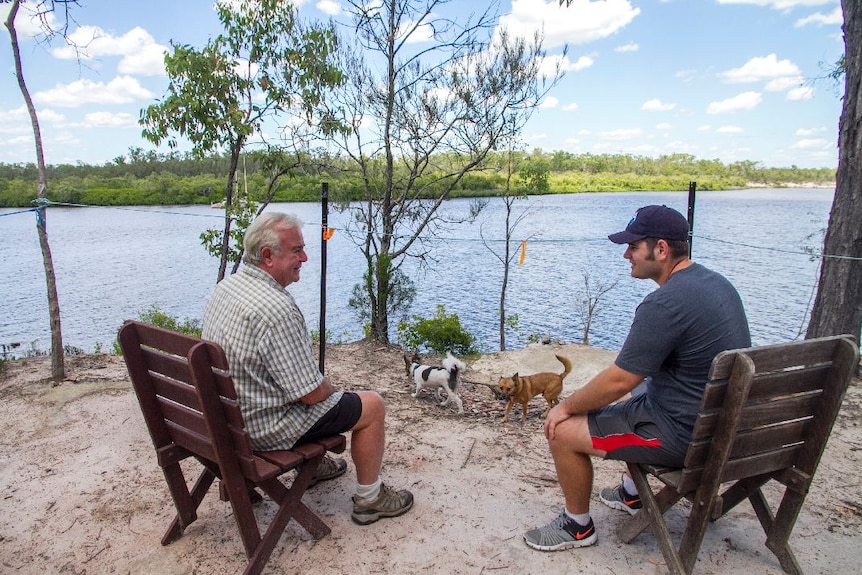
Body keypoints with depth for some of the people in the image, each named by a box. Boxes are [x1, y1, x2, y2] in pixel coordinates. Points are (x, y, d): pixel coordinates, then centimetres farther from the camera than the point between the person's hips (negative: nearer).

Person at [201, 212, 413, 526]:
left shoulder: (226, 285, -1)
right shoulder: (276, 309, -31)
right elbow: (312, 393, -27)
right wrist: (331, 389, -2)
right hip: (265, 426, -9)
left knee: (326, 389, 31)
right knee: (372, 405, 1)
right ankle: (369, 499, 17)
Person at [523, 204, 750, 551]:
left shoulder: (664, 305, -27)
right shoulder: (715, 281, 4)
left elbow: (617, 381, -23)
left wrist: (567, 406, -7)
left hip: (684, 434, -10)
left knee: (563, 432, -5)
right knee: (623, 399, 31)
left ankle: (578, 527, 18)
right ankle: (632, 494, 42)